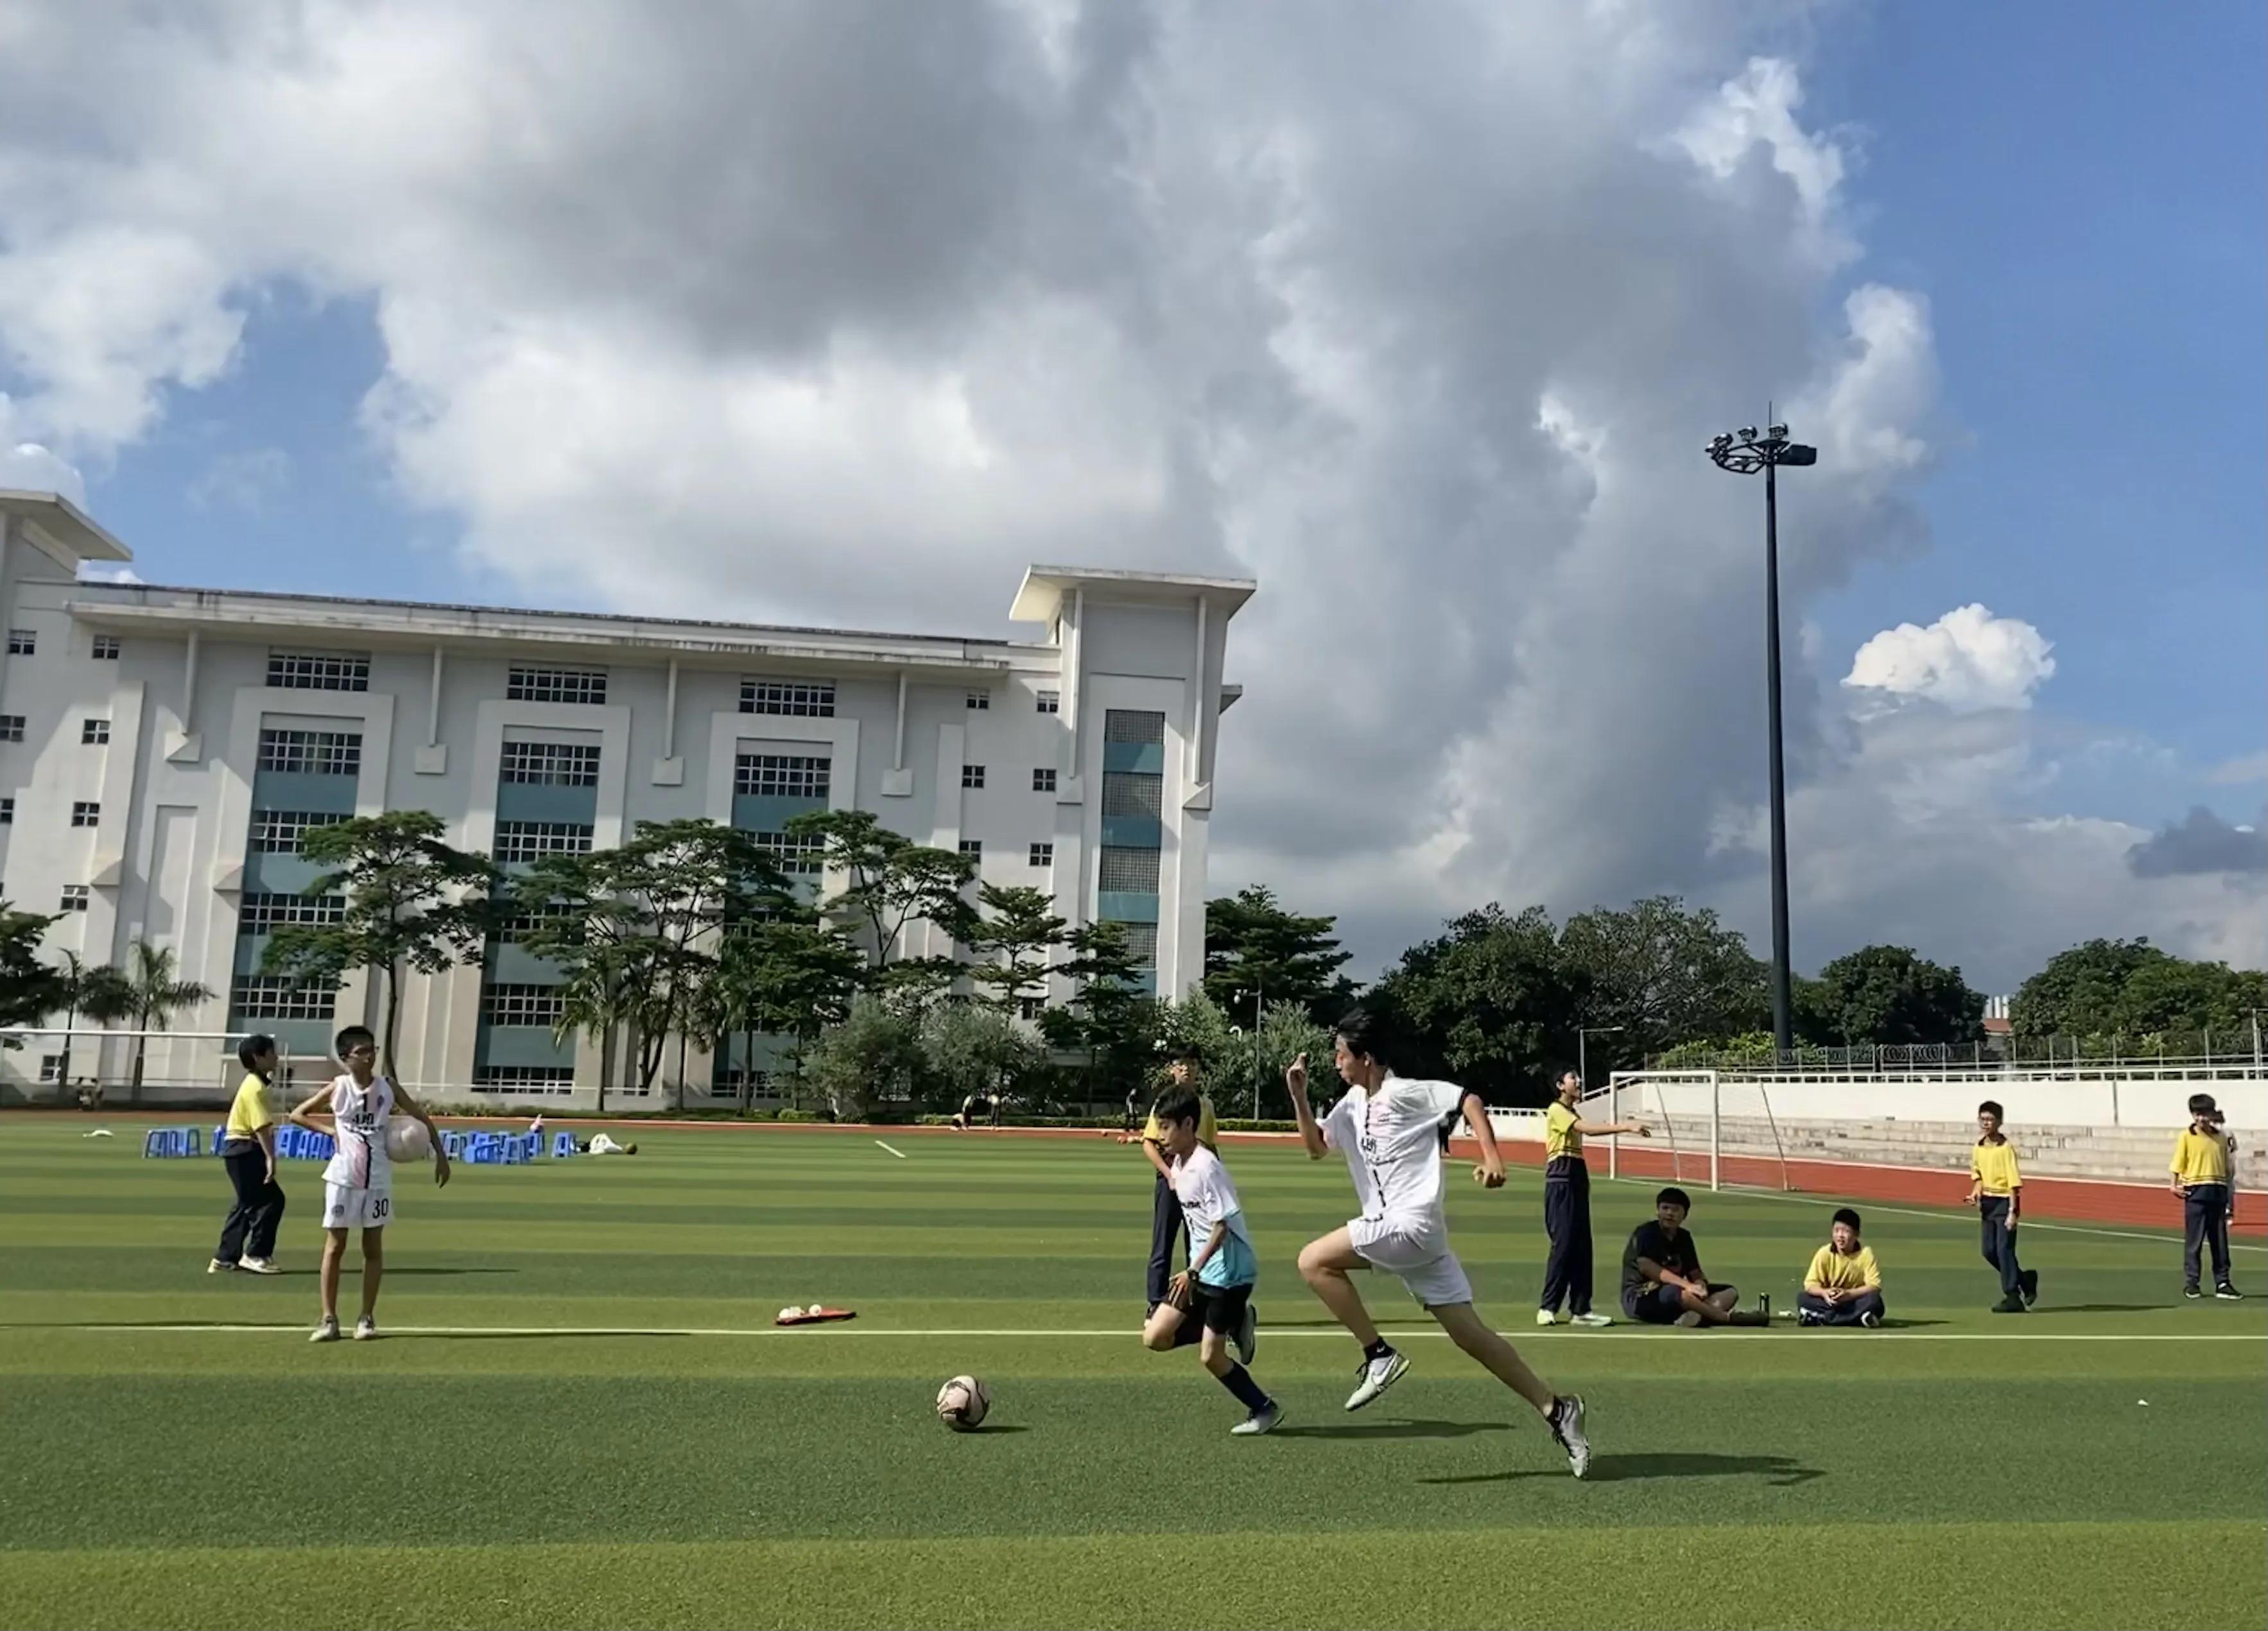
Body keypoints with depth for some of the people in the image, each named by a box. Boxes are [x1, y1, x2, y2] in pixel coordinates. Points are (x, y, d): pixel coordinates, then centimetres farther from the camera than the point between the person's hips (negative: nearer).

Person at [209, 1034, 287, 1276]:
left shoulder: (256, 1084, 16)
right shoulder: (256, 1088, -16)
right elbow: (262, 1126, -24)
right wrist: (271, 1157, -27)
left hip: (241, 1150, 11)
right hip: (245, 1150, -11)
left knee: (247, 1204, 16)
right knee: (271, 1200, -9)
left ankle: (225, 1258, 22)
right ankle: (255, 1255, -6)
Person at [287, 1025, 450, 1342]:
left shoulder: (387, 1088, -2)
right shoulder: (337, 1088, -4)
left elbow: (422, 1119, 4)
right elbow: (297, 1115, 6)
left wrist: (440, 1155, -1)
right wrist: (330, 1130, -8)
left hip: (378, 1179, 1)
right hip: (343, 1177, -1)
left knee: (373, 1248, 5)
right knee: (334, 1247, 2)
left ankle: (367, 1318, 13)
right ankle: (329, 1319, 8)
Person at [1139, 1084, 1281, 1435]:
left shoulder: (1207, 1167, -21)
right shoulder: (1179, 1164, 6)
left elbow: (1222, 1225, -23)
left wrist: (1193, 1271, -28)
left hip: (1229, 1271, -9)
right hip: (1201, 1269, 9)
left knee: (1211, 1356, -6)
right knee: (1155, 1337, 1)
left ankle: (1264, 1409, 16)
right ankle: (1236, 1323, 13)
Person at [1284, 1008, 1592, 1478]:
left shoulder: (1403, 1092, -10)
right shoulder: (1354, 1101, 15)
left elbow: (1470, 1100, -14)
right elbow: (1316, 1147, 19)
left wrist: (1492, 1158, -25)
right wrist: (1299, 1096, 7)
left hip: (1410, 1223, -9)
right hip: (1395, 1228, 9)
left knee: (1314, 1261, -12)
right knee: (1469, 1332, 7)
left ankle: (1379, 1356, -6)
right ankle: (1554, 1408, 11)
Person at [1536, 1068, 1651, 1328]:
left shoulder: (1572, 1112, 21)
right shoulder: (1557, 1111, -10)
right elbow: (1588, 1129, -25)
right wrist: (1626, 1127, -30)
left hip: (1577, 1181, 9)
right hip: (1561, 1182, -9)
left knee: (1582, 1247, 6)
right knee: (1563, 1244, -10)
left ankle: (1580, 1309, 8)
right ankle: (1548, 1308, -4)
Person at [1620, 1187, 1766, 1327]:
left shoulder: (1684, 1237, 13)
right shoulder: (1646, 1233, -9)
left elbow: (1695, 1272, 10)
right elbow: (1646, 1267, -24)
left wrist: (1700, 1284, -17)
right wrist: (1686, 1285, -33)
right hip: (1640, 1298, -8)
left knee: (1730, 1292, -6)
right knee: (1679, 1293, -40)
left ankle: (1697, 1316, -38)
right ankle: (1730, 1318, -30)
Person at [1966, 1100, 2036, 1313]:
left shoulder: (2006, 1148, -15)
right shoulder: (1978, 1148, 6)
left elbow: (2014, 1182, -17)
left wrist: (2012, 1212, -21)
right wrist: (1976, 1190, 4)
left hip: (2005, 1201, -7)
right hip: (1988, 1202, 7)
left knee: (2004, 1249, -8)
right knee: (1989, 1251, 9)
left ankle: (2013, 1298, -1)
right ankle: (2025, 1279, 29)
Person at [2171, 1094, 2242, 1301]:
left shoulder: (2221, 1137, 9)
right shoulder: (2186, 1136, -2)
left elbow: (2227, 1168, 14)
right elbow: (2178, 1165, -3)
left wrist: (2229, 1197, 13)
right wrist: (2176, 1186, -14)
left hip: (2218, 1192, 4)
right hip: (2196, 1192, -4)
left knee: (2220, 1241, 7)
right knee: (2194, 1240, 0)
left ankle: (2222, 1284, 13)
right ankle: (2190, 1283, 7)